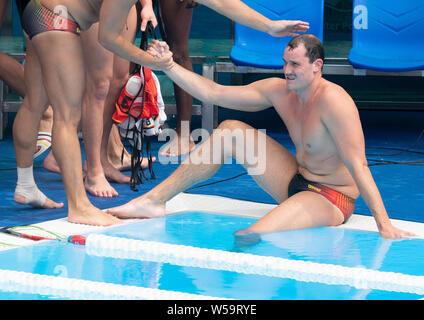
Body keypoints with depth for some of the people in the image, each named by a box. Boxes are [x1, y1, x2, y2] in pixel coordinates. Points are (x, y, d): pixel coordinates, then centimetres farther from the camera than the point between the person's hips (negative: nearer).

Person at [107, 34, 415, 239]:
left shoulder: (333, 101, -25)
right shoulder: (279, 90, -1)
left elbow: (358, 166, -27)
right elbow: (214, 93, 2)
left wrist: (384, 225, -30)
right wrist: (169, 66, -5)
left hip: (332, 200, -8)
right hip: (297, 182, 8)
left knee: (250, 238, -34)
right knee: (231, 130, 0)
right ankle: (154, 200, 3)